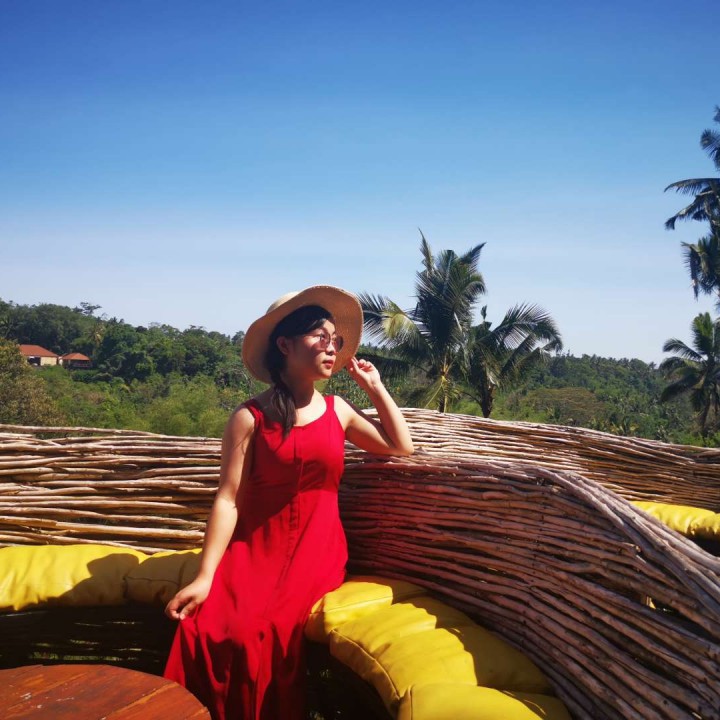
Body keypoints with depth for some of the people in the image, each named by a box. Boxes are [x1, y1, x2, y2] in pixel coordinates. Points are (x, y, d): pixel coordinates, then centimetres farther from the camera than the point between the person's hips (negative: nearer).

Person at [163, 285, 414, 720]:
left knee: (262, 634, -25)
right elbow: (228, 500, -6)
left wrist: (375, 387, 9)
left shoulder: (338, 410, 9)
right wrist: (205, 576, -14)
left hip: (317, 551, 1)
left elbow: (403, 446, 10)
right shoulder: (250, 417, -2)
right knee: (207, 631, -25)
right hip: (255, 548, -1)